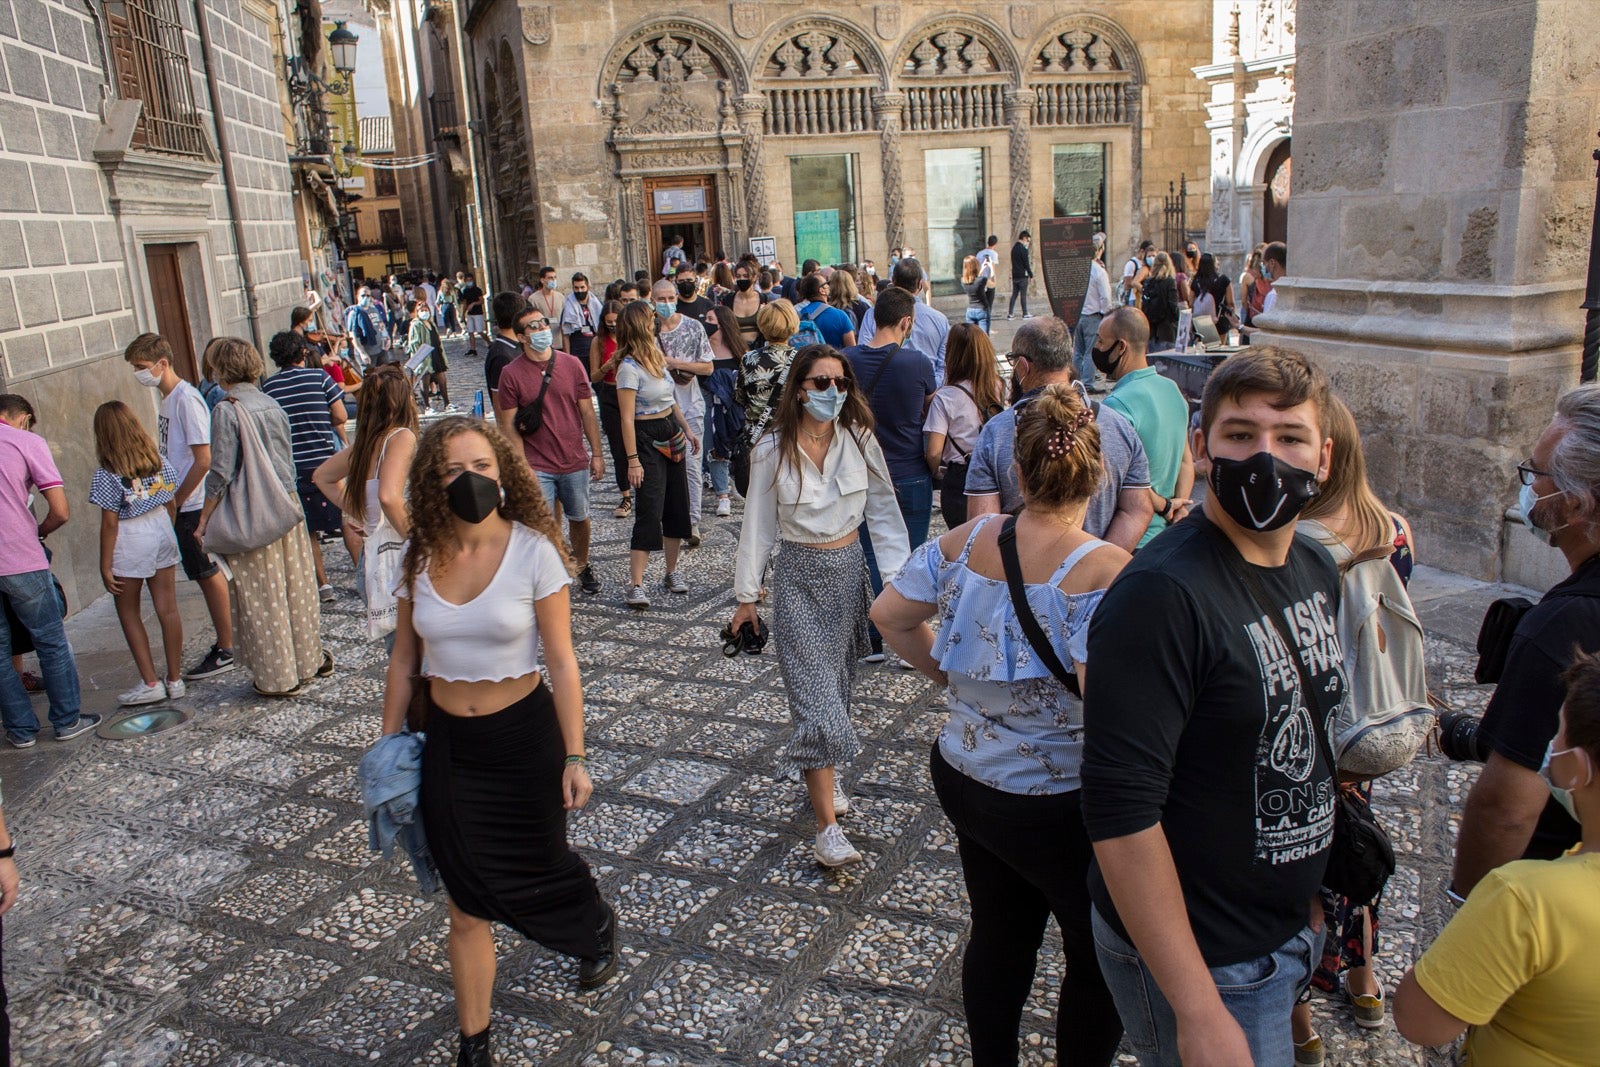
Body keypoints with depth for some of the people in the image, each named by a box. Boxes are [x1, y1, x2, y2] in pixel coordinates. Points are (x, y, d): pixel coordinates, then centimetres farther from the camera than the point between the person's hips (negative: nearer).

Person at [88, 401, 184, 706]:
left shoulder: (107, 474, -14)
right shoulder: (157, 461, 1)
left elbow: (110, 523, -14)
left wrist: (105, 566, -7)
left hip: (130, 542, -5)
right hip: (162, 532, 5)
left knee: (128, 612, 10)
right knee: (167, 608, 8)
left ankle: (150, 682, 10)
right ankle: (174, 678, 15)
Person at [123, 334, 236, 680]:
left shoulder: (186, 399, -16)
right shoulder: (168, 399, 12)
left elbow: (203, 459, -19)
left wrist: (175, 500, -14)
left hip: (193, 506, -9)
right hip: (181, 505, 9)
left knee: (209, 575, -1)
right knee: (207, 576, 13)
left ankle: (226, 651, 8)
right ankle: (223, 644, 22)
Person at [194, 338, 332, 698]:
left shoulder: (227, 411, -14)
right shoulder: (273, 405, 6)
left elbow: (220, 474, -15)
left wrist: (204, 521, -6)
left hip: (250, 516, -6)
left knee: (262, 598, 4)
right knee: (296, 587, 16)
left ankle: (278, 677, 12)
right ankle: (310, 659, 27)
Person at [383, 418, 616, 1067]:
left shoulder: (532, 551, -14)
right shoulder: (422, 558, -4)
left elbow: (562, 663, -12)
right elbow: (405, 661, 6)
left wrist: (574, 757, -11)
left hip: (524, 735, -2)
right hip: (447, 744, 3)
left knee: (534, 866, 17)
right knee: (467, 905, 8)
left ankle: (598, 923, 52)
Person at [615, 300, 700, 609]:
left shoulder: (656, 358, 9)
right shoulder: (629, 368, -17)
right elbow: (627, 418, -18)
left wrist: (687, 430, 21)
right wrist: (633, 460, -21)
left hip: (671, 434, 8)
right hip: (647, 438, -8)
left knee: (677, 506, 11)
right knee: (650, 512, -11)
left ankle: (672, 572, 23)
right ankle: (636, 585, -7)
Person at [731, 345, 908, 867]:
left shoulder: (859, 440, -4)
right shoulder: (773, 450, -9)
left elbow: (883, 510, 1)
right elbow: (759, 524, -3)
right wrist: (746, 594, 1)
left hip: (849, 569, 3)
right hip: (798, 575, -3)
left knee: (837, 681, 16)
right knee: (815, 693, -8)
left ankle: (824, 772, 41)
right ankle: (827, 827, -5)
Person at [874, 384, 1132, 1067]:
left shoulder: (965, 542, -6)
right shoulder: (1104, 571, -24)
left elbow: (890, 615, 5)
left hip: (964, 777, 7)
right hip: (1061, 808, -6)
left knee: (997, 937, 26)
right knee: (1101, 959, 18)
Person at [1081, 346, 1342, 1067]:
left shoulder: (1317, 571, 1)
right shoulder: (1162, 595, -27)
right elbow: (1120, 812, -29)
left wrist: (1313, 893, 17)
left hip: (1293, 933, 8)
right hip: (1206, 963, -8)